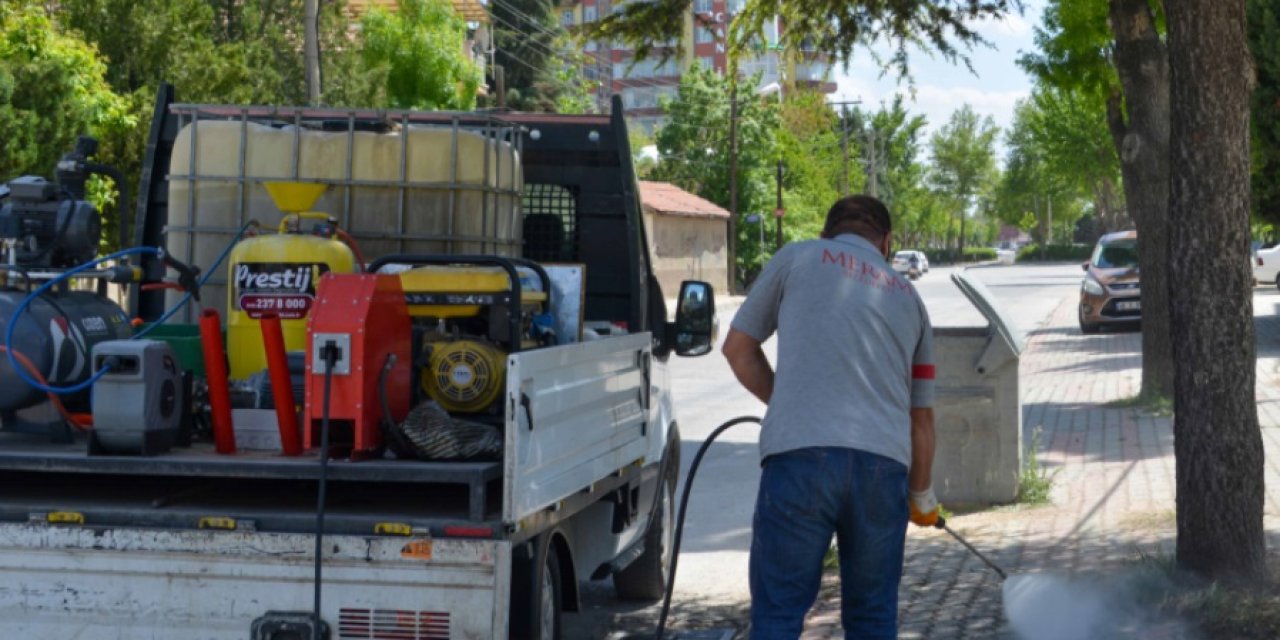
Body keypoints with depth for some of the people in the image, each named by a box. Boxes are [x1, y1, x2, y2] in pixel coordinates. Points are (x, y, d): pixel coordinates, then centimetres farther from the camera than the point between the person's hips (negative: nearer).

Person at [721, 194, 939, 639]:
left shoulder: (798, 257, 15)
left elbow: (738, 348, 19)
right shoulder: (909, 298, 25)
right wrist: (922, 494, 40)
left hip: (800, 456, -3)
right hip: (884, 464, 3)